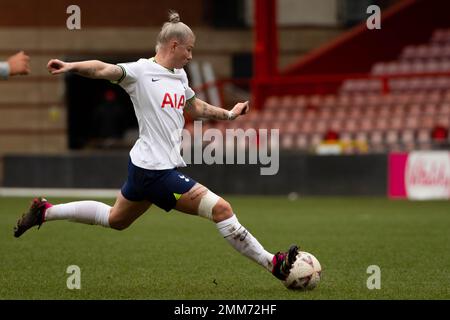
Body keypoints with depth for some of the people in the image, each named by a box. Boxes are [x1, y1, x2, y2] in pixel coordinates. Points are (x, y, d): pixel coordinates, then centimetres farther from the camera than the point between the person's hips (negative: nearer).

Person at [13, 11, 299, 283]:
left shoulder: (179, 75, 13)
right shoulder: (142, 71, -13)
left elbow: (195, 107, 29)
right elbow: (104, 69, -29)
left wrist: (229, 114, 24)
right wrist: (72, 66, -45)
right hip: (157, 170, -10)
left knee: (115, 219, 26)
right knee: (221, 209, -11)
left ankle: (45, 212, 35)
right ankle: (272, 263, -3)